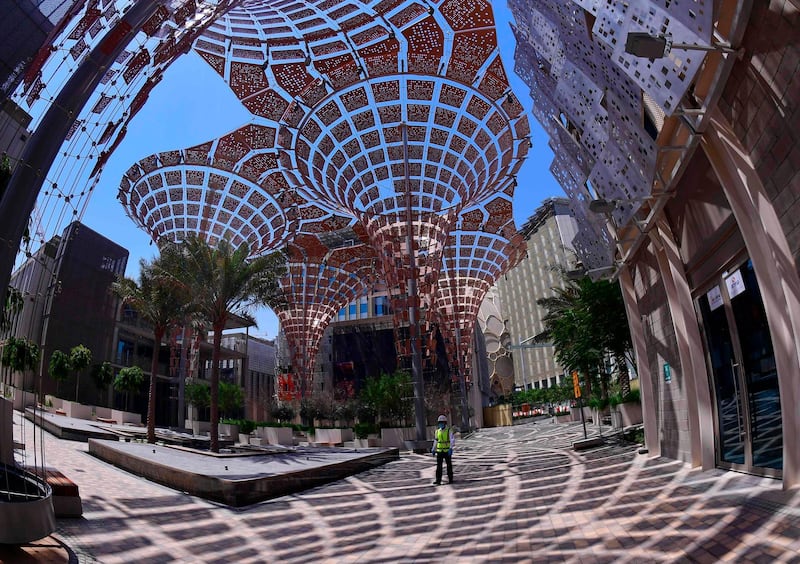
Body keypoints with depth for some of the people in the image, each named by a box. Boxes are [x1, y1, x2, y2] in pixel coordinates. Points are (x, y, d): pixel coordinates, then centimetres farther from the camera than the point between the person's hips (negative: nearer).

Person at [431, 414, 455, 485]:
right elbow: (435, 441, 14)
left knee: (449, 466, 6)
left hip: (447, 451, -3)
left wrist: (451, 448, -33)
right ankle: (438, 481, -4)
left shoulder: (449, 430, -10)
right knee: (438, 466, -4)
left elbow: (452, 440, -20)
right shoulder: (437, 431, 5)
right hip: (439, 451, 3)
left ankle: (450, 479, 20)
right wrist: (433, 450, 11)